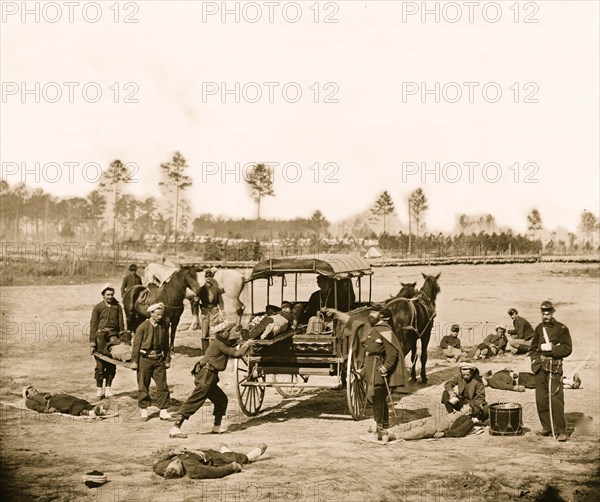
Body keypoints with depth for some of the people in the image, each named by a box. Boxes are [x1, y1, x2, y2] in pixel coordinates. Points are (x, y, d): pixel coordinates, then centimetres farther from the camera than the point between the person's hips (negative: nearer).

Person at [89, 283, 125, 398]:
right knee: (100, 364, -3)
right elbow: (93, 325, -1)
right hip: (101, 336, -2)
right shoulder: (98, 307, 0)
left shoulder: (117, 307, 7)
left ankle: (108, 388, 15)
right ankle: (99, 388, 7)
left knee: (112, 365, 4)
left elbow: (121, 324, 10)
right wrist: (92, 343, -6)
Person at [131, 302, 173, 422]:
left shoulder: (163, 326, 2)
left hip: (158, 359, 3)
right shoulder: (143, 327, -9)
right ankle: (143, 410, 17)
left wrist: (167, 359, 12)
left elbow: (166, 344, 10)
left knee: (162, 385, 1)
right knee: (143, 386, 5)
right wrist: (134, 361, -8)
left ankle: (163, 411, 7)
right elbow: (136, 344, -6)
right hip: (145, 359, -3)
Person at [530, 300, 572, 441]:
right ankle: (547, 427, 18)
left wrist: (551, 348, -14)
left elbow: (567, 349, -6)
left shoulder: (561, 329, -3)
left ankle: (561, 431, -5)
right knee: (541, 398, 7)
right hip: (540, 366, 5)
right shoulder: (539, 328, 12)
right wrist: (534, 360, 7)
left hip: (554, 366, -5)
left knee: (556, 398, -10)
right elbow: (533, 348, 22)